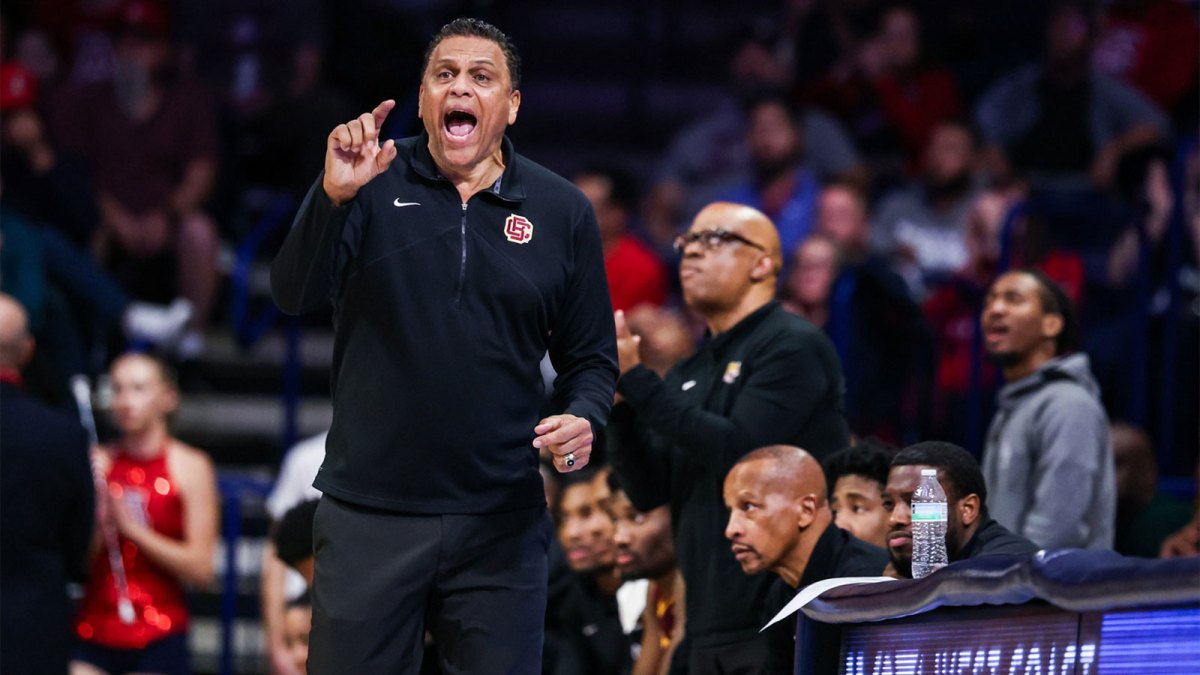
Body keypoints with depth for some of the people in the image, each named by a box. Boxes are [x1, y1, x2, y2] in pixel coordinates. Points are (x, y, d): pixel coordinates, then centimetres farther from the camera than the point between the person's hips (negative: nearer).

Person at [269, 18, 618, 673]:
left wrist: (582, 420, -11)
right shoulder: (373, 185, 2)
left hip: (500, 520, 1)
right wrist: (334, 195, -29)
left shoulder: (562, 212, 6)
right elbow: (294, 295, -12)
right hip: (371, 513, -1)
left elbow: (591, 357, 12)